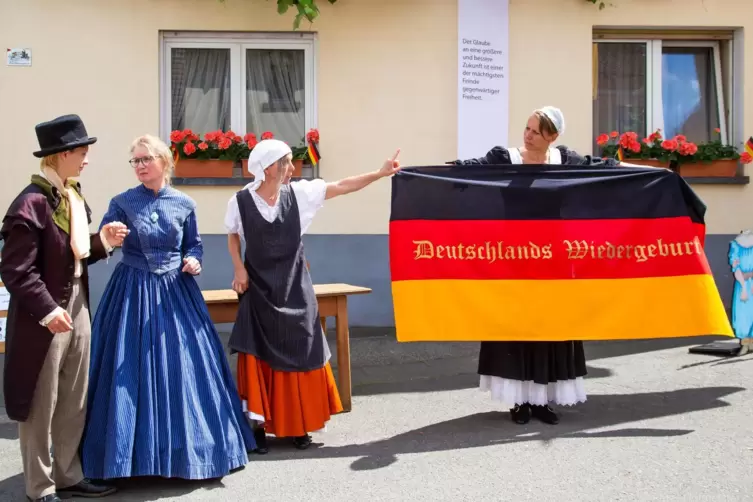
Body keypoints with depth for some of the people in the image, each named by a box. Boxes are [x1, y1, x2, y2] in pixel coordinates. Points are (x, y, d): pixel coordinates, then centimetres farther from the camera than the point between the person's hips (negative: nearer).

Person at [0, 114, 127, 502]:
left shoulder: (74, 194, 7)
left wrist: (103, 242, 0)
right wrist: (47, 310, -25)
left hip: (79, 308, 8)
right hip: (43, 315, -8)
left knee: (75, 404, 17)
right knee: (40, 407, 7)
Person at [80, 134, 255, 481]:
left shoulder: (184, 204, 4)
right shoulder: (122, 203, -2)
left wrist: (194, 261, -6)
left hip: (175, 292, 2)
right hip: (133, 293, -1)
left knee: (181, 367, 4)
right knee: (131, 370, -1)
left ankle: (182, 448, 20)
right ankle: (140, 449, 13)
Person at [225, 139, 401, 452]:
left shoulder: (299, 193, -5)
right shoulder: (240, 201, -9)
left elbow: (342, 186, -4)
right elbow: (233, 236, 8)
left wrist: (381, 173, -8)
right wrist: (239, 269, -5)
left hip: (294, 289, 2)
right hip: (258, 291, -2)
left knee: (300, 356, 4)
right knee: (258, 358, -3)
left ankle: (299, 426, 17)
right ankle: (259, 427, 6)